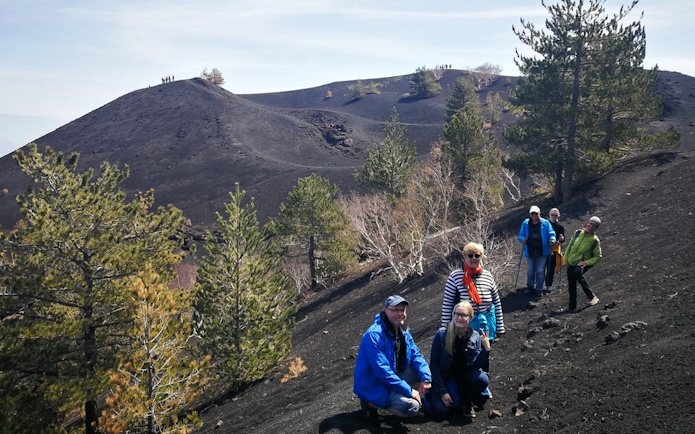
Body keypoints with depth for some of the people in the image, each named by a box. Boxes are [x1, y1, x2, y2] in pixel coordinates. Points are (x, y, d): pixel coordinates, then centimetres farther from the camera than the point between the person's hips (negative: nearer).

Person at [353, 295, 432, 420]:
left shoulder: (403, 331, 3)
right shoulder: (374, 335, -26)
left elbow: (416, 355, 4)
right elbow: (382, 371, -29)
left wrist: (426, 377, -15)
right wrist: (409, 391, -26)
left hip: (393, 377, 9)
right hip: (373, 386, -9)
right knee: (412, 407, -23)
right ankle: (371, 403, -3)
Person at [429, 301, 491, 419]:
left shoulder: (475, 337, -8)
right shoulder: (442, 334, -15)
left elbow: (475, 366, -16)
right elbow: (434, 364, -11)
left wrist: (486, 349, -30)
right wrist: (442, 391, -15)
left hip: (464, 375, 2)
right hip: (444, 376, -2)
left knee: (483, 379, -29)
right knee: (439, 411, -23)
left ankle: (467, 402, 2)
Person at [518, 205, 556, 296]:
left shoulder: (545, 223, -4)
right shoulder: (525, 223, 1)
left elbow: (551, 234, -2)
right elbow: (521, 235, 6)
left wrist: (552, 240, -23)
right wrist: (522, 239, -16)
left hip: (542, 251, -2)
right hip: (530, 251, 2)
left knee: (540, 271, 4)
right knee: (530, 270, 16)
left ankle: (539, 289, 16)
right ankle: (530, 287, 32)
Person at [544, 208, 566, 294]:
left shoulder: (560, 227, 0)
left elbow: (562, 240, 3)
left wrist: (561, 239, -19)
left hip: (554, 250, -1)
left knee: (551, 269, 5)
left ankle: (549, 286, 14)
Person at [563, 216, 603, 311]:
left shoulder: (595, 240, -9)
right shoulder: (578, 233, 1)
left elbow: (598, 256, -2)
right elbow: (570, 246, 12)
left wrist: (586, 262, -16)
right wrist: (566, 259, 9)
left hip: (583, 264, -4)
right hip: (571, 263, 4)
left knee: (578, 272, -35)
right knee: (571, 286, 5)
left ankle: (592, 296, -22)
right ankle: (572, 306, 21)